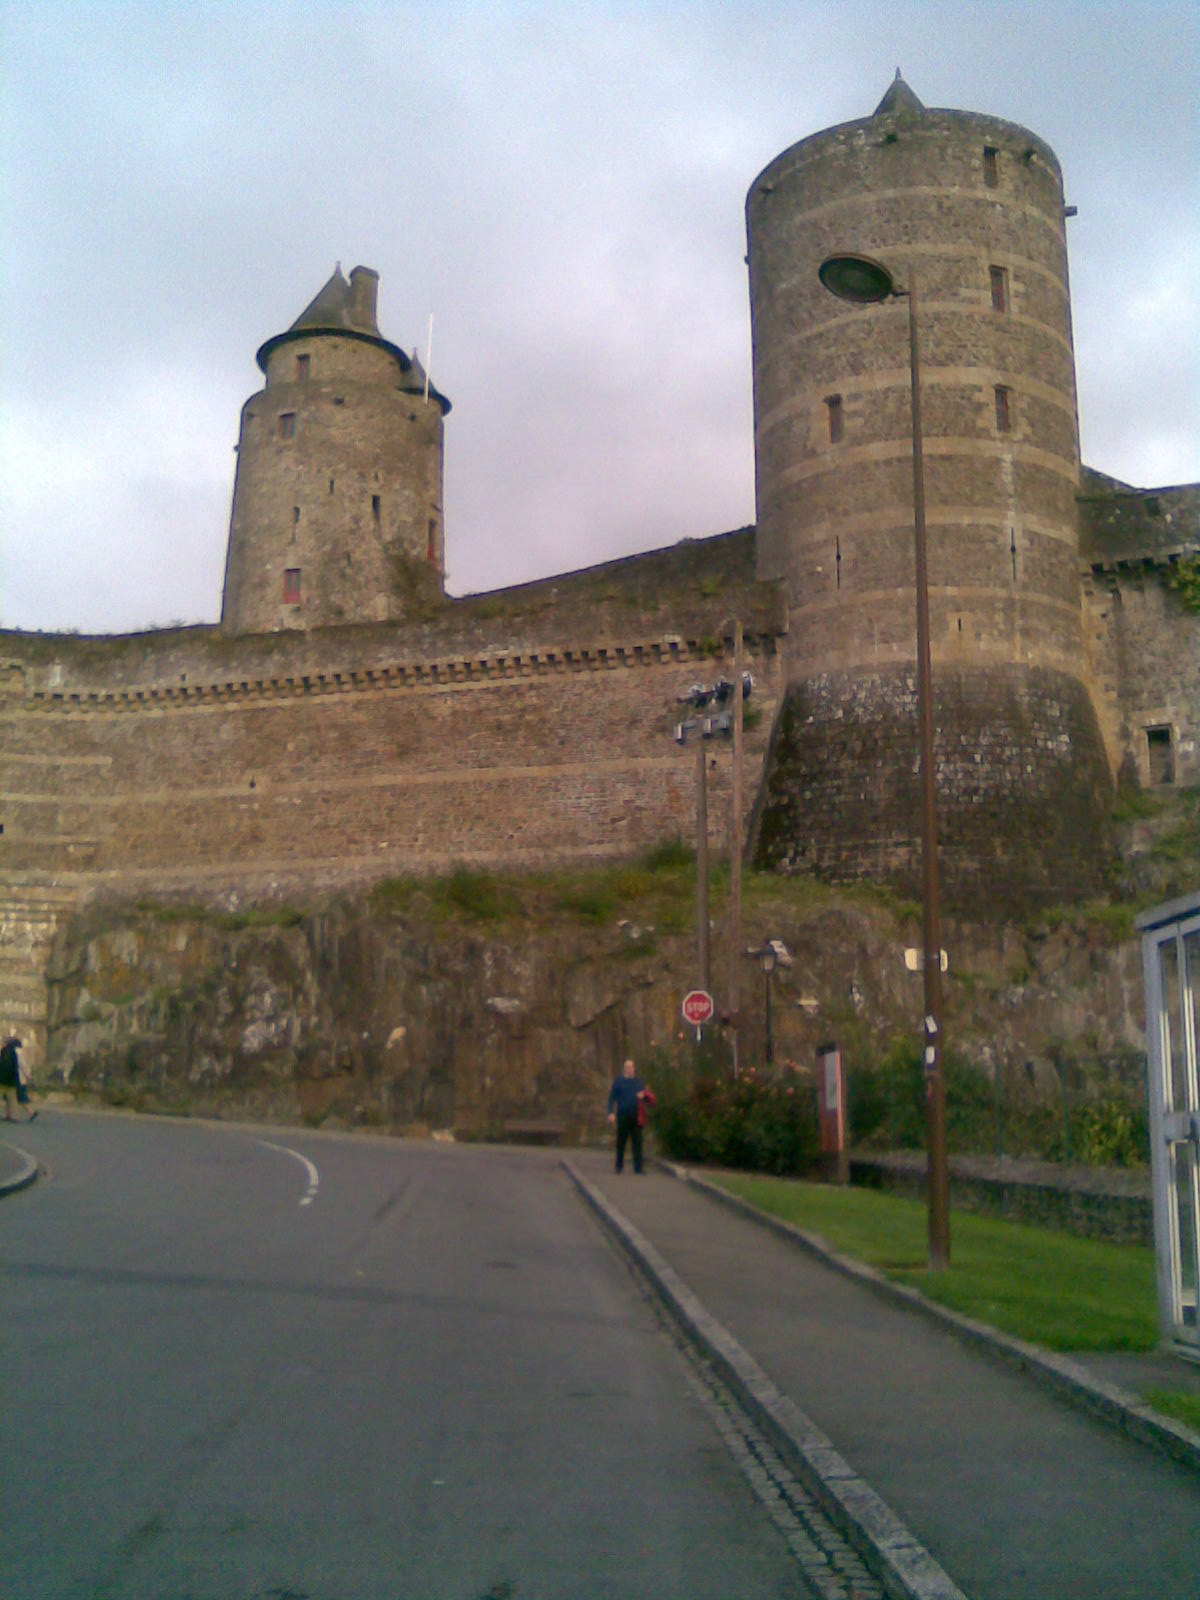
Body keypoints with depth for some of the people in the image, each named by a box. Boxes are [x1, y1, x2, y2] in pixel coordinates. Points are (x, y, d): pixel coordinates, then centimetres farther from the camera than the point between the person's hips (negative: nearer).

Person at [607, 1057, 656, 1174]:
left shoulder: (639, 1082, 14)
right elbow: (612, 1098, -1)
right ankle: (619, 1166, 18)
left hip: (637, 1118, 2)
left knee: (637, 1143, -2)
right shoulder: (618, 1081, 5)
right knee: (621, 1142, 5)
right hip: (623, 1117, -2)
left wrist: (644, 1095, -6)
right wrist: (611, 1112, -12)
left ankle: (638, 1167, 0)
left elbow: (651, 1099, 17)